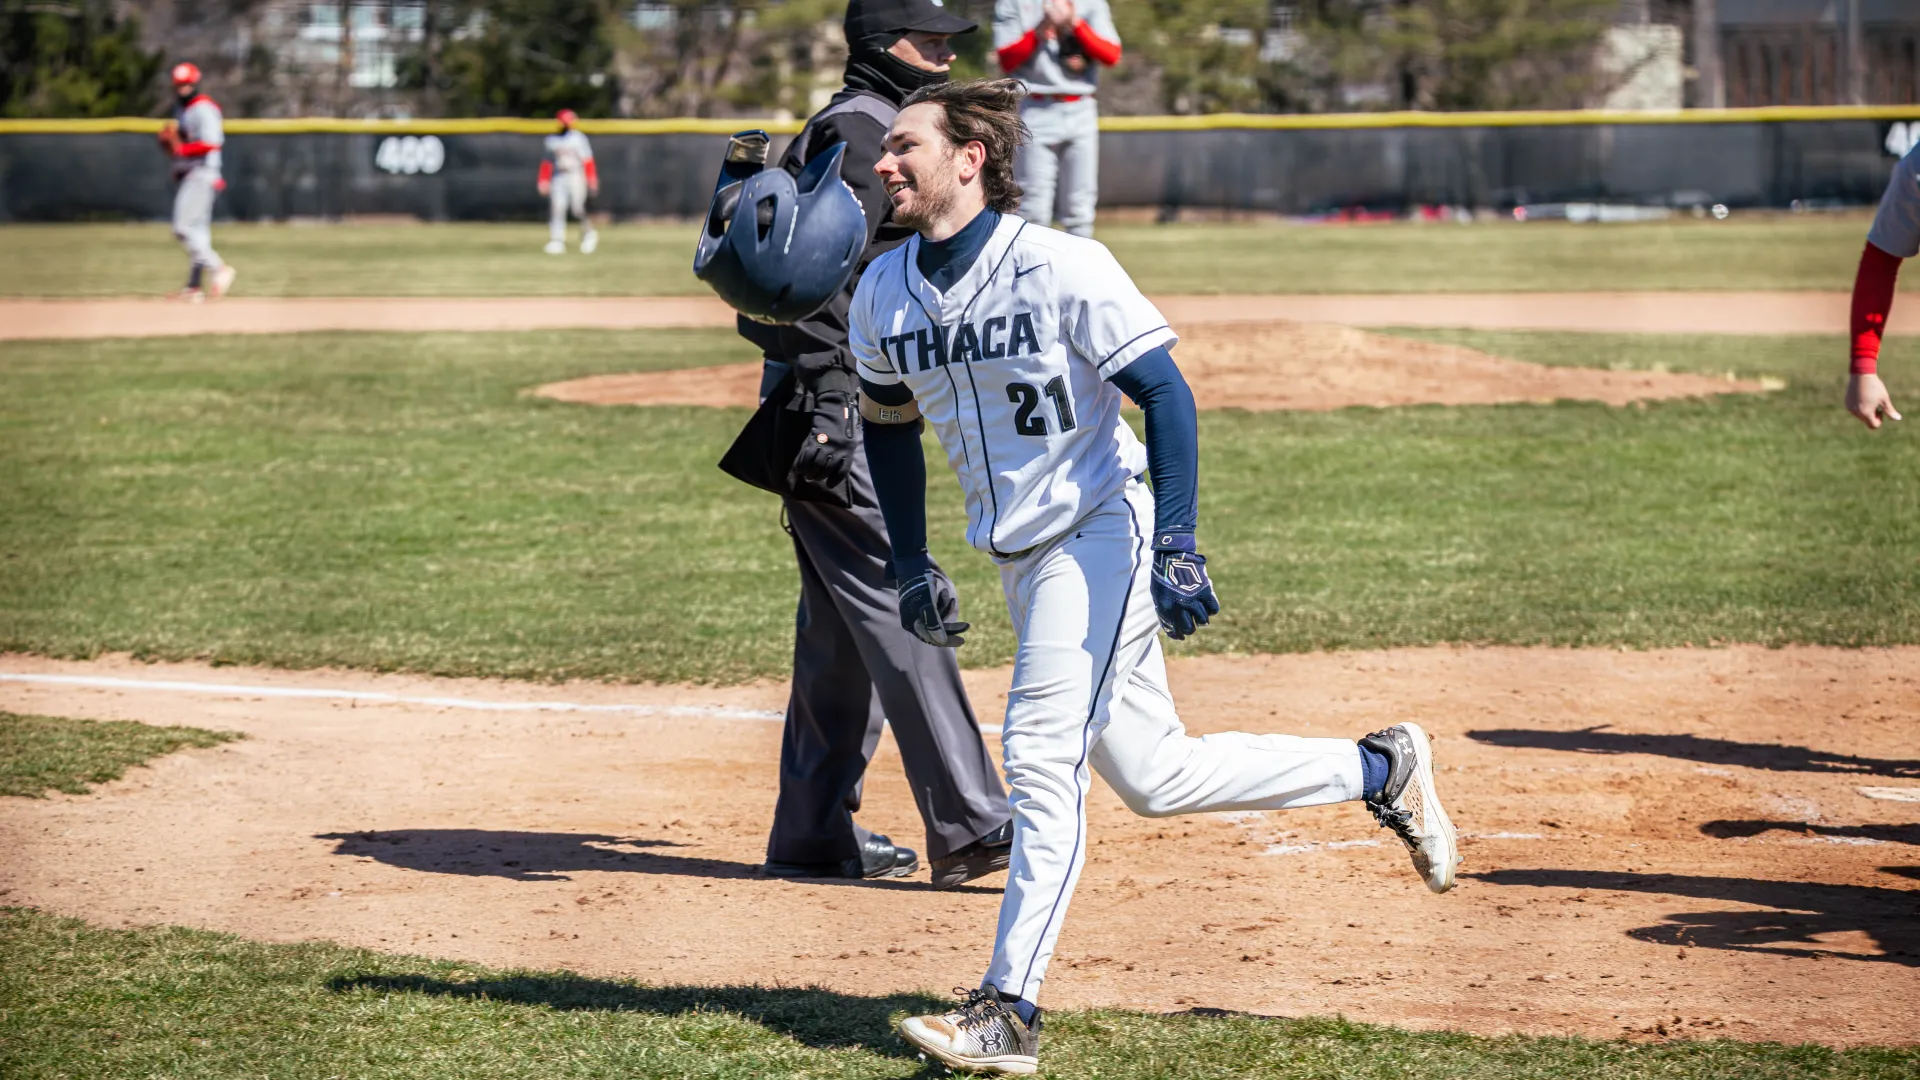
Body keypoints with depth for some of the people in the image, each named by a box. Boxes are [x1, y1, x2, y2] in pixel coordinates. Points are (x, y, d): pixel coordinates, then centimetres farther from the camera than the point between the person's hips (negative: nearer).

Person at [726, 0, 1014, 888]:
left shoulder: (871, 127, 22)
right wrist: (826, 405, -27)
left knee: (846, 625, 12)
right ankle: (967, 827, -18)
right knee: (899, 602, -14)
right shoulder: (859, 130, -11)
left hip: (848, 398, 11)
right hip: (831, 394, -11)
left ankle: (815, 833, 16)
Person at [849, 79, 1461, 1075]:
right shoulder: (882, 294, 2)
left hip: (1098, 534, -7)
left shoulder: (1058, 266, -17)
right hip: (1018, 560, 7)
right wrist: (909, 568, 11)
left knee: (1041, 754, -17)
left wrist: (1177, 544, -24)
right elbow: (889, 426, 17)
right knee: (1151, 777, 9)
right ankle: (1381, 772, 26)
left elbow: (1164, 393, -17)